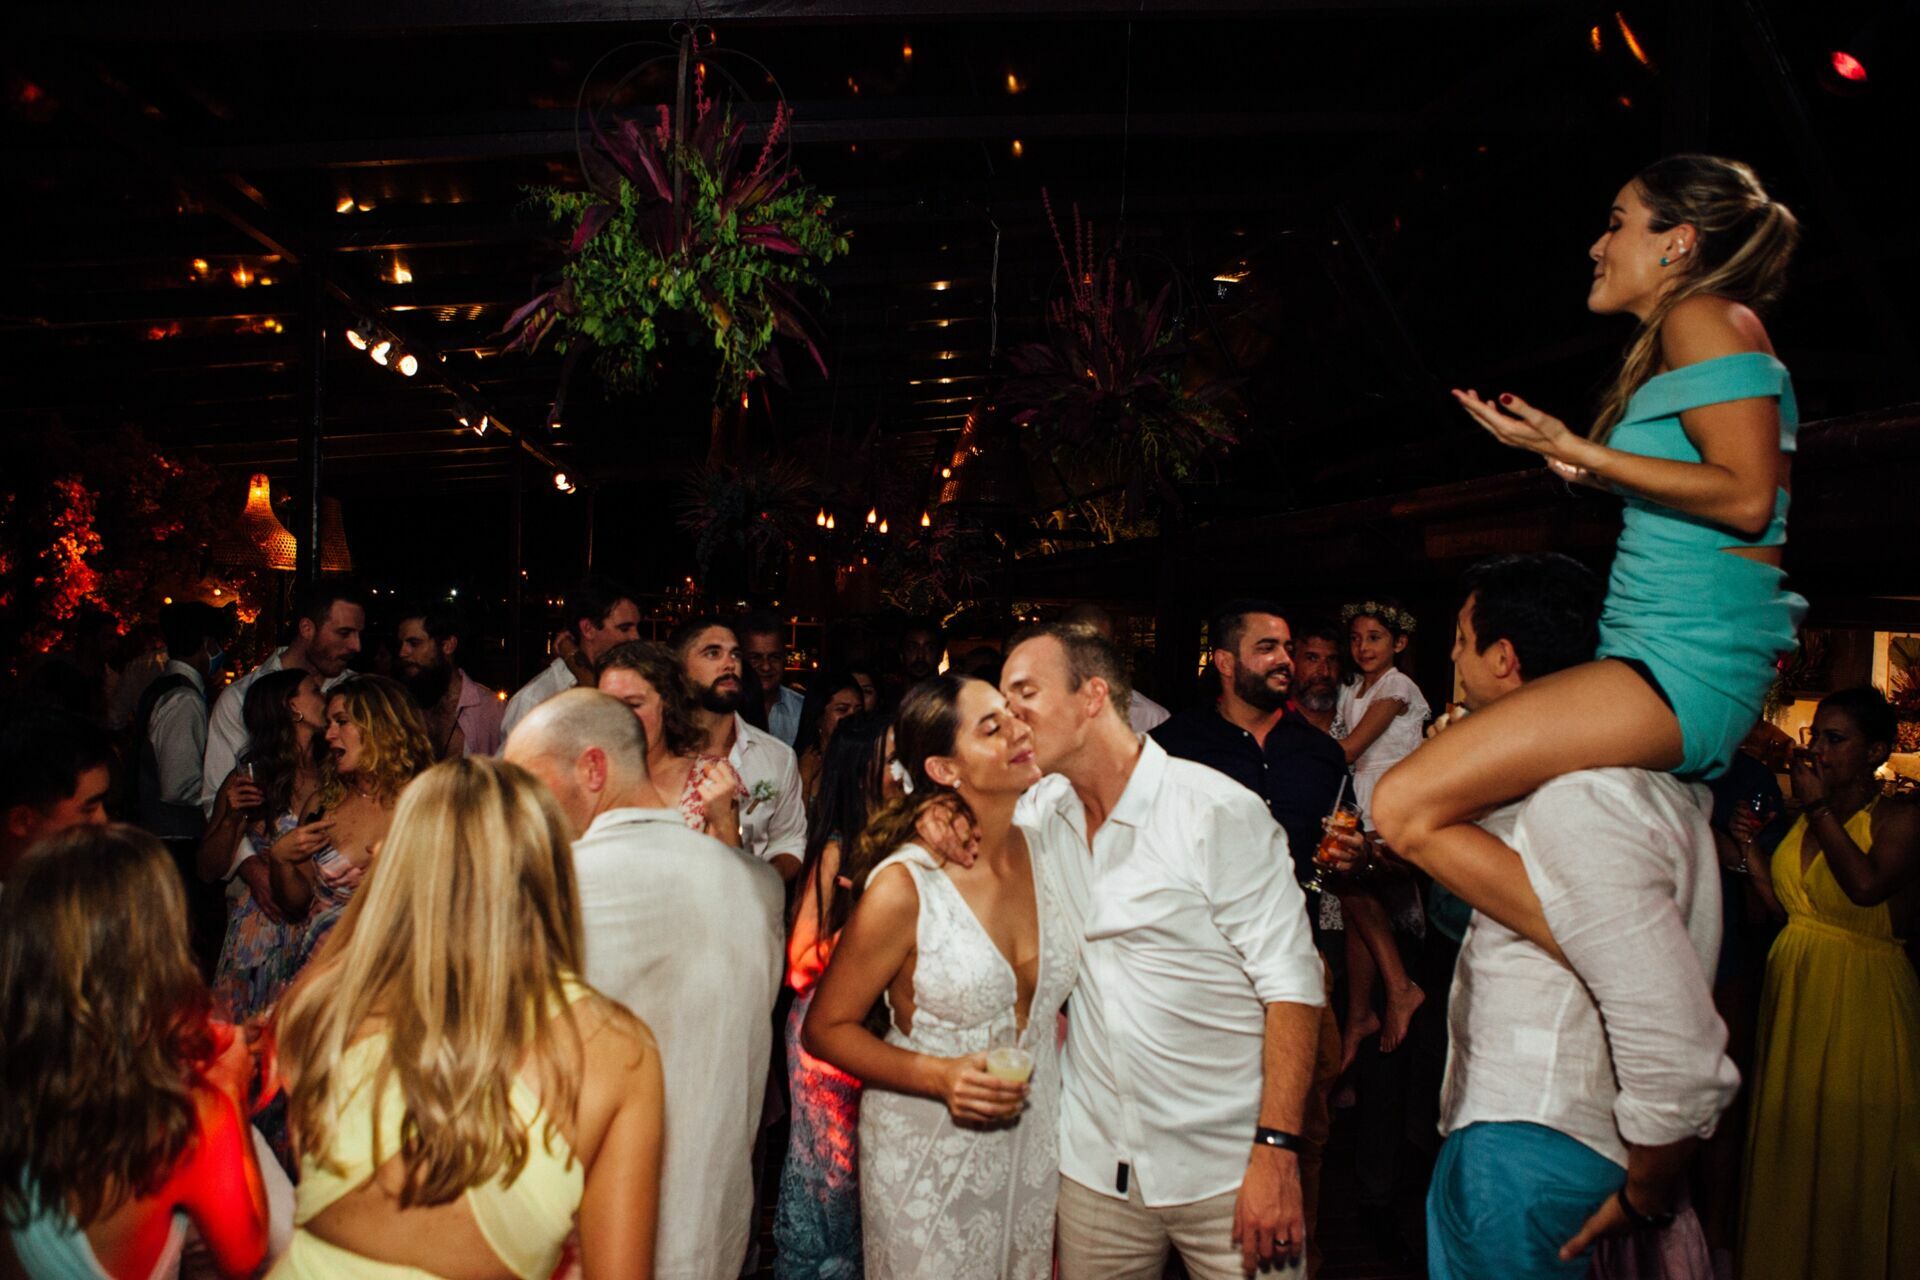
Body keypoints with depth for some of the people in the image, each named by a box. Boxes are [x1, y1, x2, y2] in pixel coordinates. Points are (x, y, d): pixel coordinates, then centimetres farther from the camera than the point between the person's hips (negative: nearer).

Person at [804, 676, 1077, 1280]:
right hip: (930, 1158, -4)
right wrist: (940, 1077, -22)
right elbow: (825, 1028, -10)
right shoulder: (904, 887, -19)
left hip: (1039, 1139, 5)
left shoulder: (1046, 852, -4)